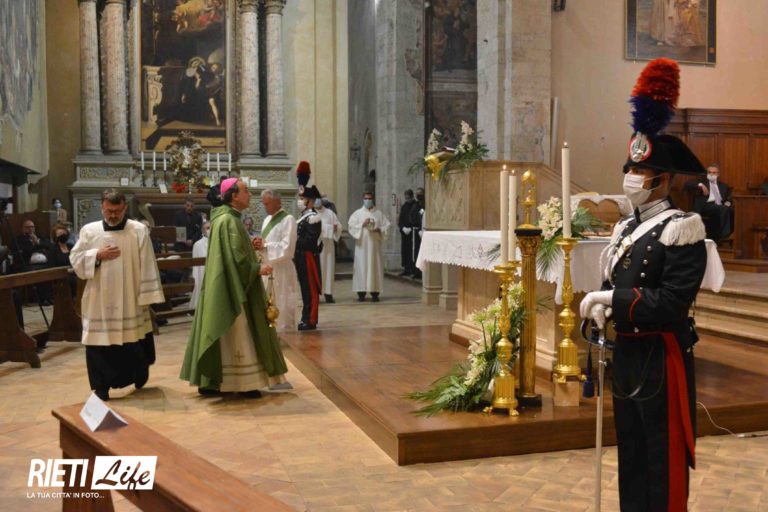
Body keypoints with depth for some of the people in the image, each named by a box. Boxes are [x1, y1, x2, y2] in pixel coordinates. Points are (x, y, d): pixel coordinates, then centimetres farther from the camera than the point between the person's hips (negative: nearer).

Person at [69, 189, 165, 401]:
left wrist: (147, 296, -7)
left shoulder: (139, 230, -3)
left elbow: (147, 265, -4)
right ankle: (101, 387, 12)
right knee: (100, 345, 2)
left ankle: (139, 379, 33)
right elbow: (75, 259, 4)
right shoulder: (89, 231, 3)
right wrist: (97, 255, -13)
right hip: (99, 300, 1)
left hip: (130, 300, -1)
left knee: (134, 344, 11)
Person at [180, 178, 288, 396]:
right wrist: (257, 268, -12)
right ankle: (242, 382, 5)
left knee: (225, 335, 12)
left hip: (224, 286, 10)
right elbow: (234, 257, -22)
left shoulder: (224, 217, 14)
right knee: (236, 334, -2)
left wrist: (250, 245, 11)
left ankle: (209, 381, 17)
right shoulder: (229, 221, -17)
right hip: (231, 287, -10)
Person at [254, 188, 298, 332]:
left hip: (281, 269, -8)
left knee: (282, 306, -3)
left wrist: (264, 245, -16)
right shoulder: (267, 220, 14)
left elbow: (287, 247, -18)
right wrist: (260, 243, -3)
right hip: (268, 267, 8)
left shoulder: (288, 219, -11)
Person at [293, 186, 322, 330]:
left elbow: (310, 240, -21)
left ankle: (310, 320, 0)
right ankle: (307, 317, 21)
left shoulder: (313, 218, -13)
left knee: (310, 290, -4)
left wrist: (295, 243, -16)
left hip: (308, 257, -9)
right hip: (301, 257, 9)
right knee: (304, 288, 14)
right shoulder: (302, 218, 17)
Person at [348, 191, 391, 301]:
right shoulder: (357, 213, 7)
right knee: (361, 267, -4)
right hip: (362, 245, -1)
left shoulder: (379, 213, 11)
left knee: (375, 267, -1)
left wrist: (379, 229, -12)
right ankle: (361, 292, -2)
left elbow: (386, 226, 7)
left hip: (375, 244, 1)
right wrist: (362, 225, -17)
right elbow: (351, 225, -3)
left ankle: (375, 292, 2)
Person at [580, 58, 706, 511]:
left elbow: (672, 302, -21)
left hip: (662, 358, -8)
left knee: (663, 457, 4)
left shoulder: (681, 231, -13)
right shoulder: (627, 228, 12)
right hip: (627, 353, 8)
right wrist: (601, 308, -5)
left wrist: (613, 300, -21)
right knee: (630, 452, 18)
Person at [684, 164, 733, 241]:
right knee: (724, 209, -34)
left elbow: (730, 197, 20)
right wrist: (700, 185, -11)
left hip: (720, 207, 4)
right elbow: (687, 184, 3)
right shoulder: (701, 181, 17)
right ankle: (724, 234, -37)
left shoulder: (723, 186, 28)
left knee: (733, 209, -29)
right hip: (706, 206, -4)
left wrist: (728, 202, -4)